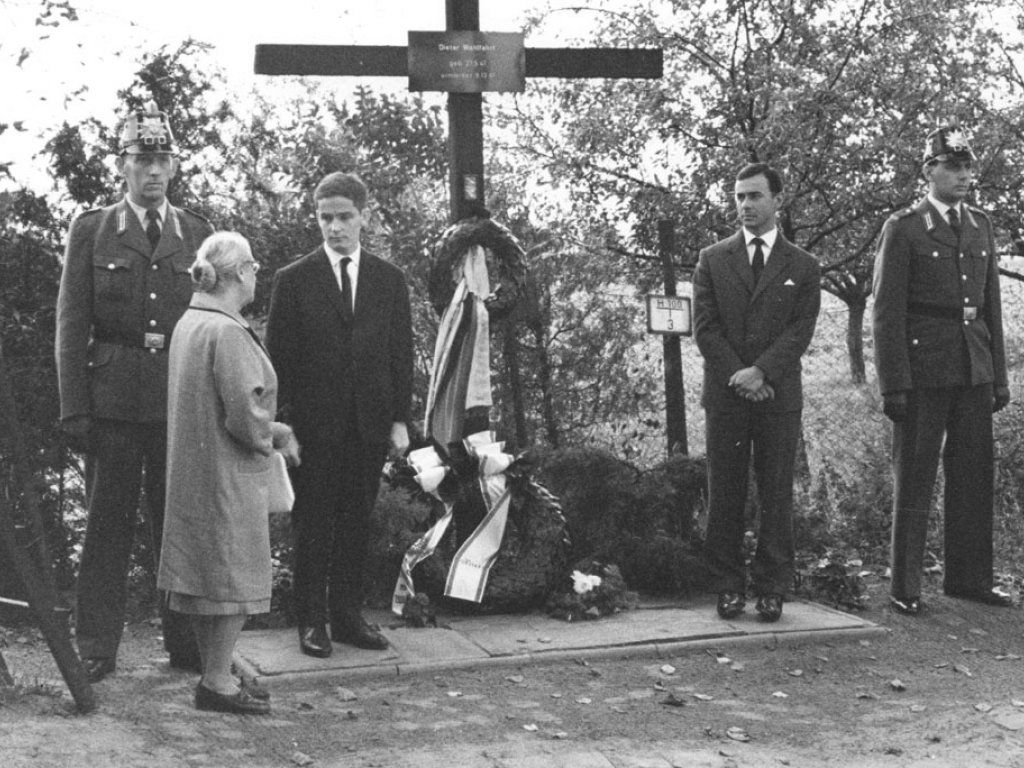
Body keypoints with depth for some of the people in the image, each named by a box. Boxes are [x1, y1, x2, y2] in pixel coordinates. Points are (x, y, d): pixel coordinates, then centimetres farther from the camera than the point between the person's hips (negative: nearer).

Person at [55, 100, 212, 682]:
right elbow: (72, 325, 2)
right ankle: (97, 649, 12)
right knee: (108, 525, 4)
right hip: (112, 400, -1)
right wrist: (74, 408, -6)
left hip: (183, 399, 1)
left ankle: (188, 643, 16)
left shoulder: (198, 234, 10)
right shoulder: (91, 230, 6)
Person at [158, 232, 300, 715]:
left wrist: (271, 431, 15)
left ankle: (213, 675, 24)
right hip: (227, 474, -9)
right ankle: (217, 683, 7)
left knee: (207, 578, 15)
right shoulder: (228, 333, -20)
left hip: (194, 471, 9)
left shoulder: (188, 324, 9)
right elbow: (245, 417, -24)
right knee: (234, 579, 1)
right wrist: (281, 437, -5)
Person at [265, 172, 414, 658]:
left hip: (371, 425, 2)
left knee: (356, 522, 7)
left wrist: (400, 420, 3)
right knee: (313, 523, 3)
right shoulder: (293, 280, 1)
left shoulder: (389, 279, 9)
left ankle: (348, 615, 17)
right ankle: (312, 621, 13)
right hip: (314, 426, -2)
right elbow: (278, 358, -1)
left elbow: (402, 354, 9)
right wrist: (282, 424, -6)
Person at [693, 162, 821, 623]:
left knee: (776, 496, 1)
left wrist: (761, 371, -15)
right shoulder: (712, 260, 10)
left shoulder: (803, 267, 9)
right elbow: (704, 327, 2)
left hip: (780, 395, 0)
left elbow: (801, 330, -1)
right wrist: (738, 376, -9)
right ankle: (728, 587, 9)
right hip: (725, 395, 0)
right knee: (724, 495, 2)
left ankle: (771, 589, 8)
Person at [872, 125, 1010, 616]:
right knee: (914, 480, 1)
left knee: (975, 478, 9)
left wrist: (999, 377, 12)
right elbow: (887, 312, -7)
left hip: (975, 372, 6)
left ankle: (968, 577, 20)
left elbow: (992, 304, 17)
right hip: (923, 373, -5)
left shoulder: (981, 226, 15)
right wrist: (892, 386, -12)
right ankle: (905, 587, 8)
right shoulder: (903, 229, -3)